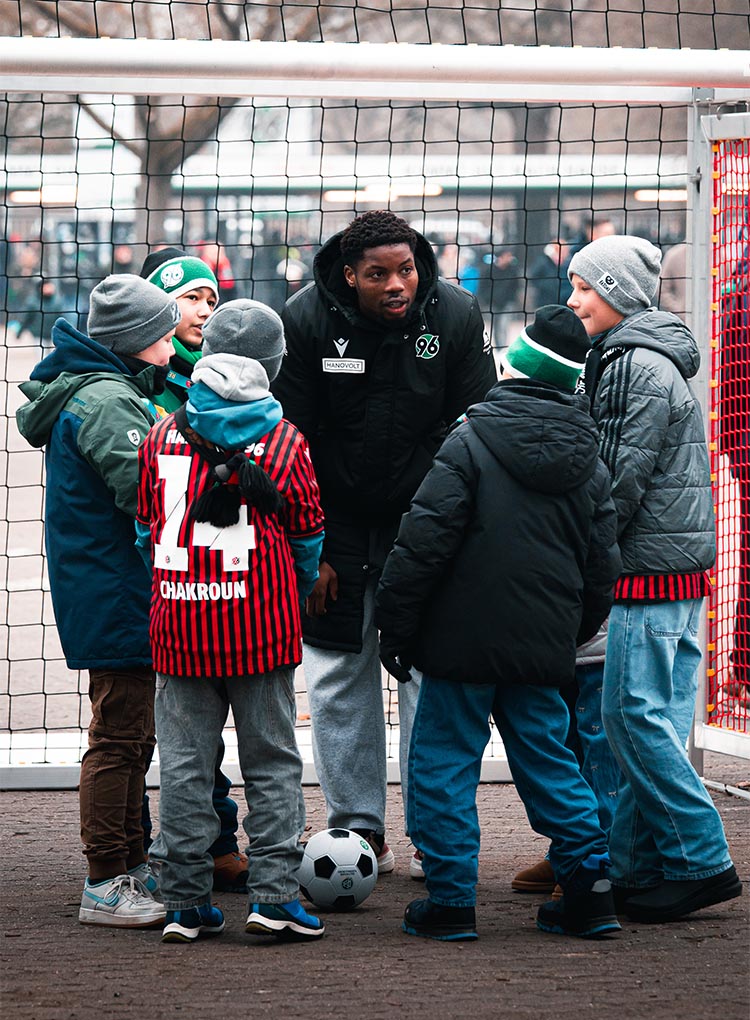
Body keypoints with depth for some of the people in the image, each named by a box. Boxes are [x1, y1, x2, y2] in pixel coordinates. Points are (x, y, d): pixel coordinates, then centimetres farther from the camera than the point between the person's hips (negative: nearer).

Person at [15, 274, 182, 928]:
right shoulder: (105, 402, -18)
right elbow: (146, 489, -26)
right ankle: (107, 885, -3)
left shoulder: (112, 392, 15)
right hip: (116, 597, -11)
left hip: (110, 596, 11)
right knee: (119, 737, -6)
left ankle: (132, 868, 27)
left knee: (131, 737, 18)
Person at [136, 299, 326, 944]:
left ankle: (186, 903, 7)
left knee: (184, 764, 6)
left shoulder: (162, 438, 5)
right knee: (272, 762, 6)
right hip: (262, 625, -2)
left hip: (179, 627, 2)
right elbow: (308, 540, 6)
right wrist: (294, 600, 24)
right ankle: (274, 896, 2)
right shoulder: (286, 443, -2)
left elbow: (148, 528, 13)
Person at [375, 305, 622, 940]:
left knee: (444, 763, 3)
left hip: (466, 640, -5)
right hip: (544, 647, 5)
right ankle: (590, 891, 13)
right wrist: (571, 635, 26)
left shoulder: (471, 442, -10)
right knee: (548, 759, 15)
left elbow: (423, 543, -13)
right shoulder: (589, 465, 8)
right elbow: (602, 568, 13)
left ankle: (451, 900, 2)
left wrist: (395, 627, -6)